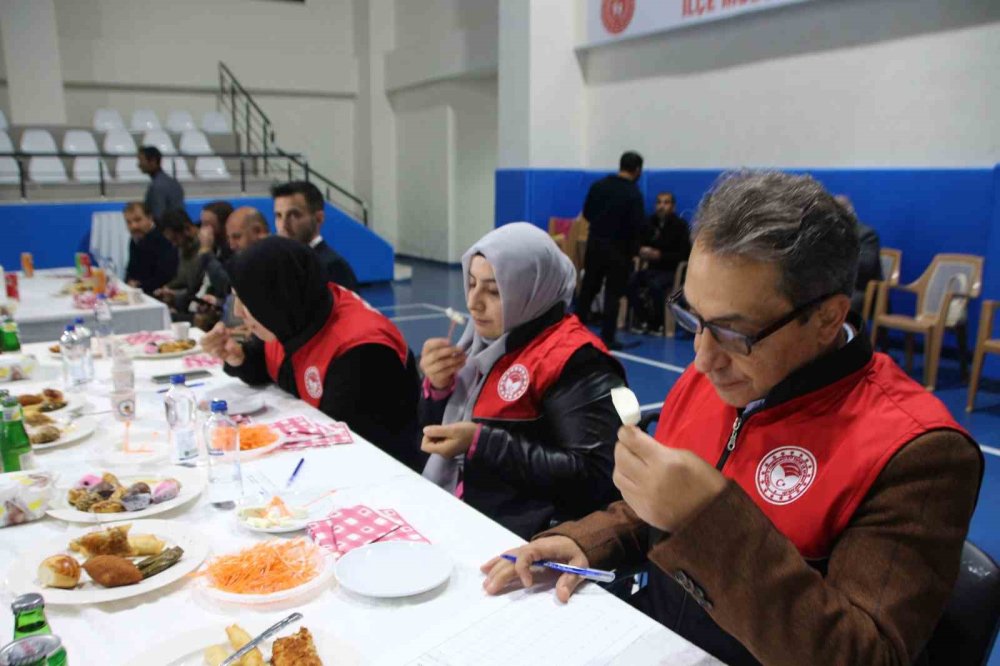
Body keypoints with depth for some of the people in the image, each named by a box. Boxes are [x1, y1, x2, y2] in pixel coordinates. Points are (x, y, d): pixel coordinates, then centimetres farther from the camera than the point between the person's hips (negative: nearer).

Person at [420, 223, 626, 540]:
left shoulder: (573, 359, -13)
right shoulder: (485, 340, 8)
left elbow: (595, 476, -20)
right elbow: (436, 432, 17)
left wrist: (481, 443, -21)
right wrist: (437, 386, -5)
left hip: (516, 535, -7)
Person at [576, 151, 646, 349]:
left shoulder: (598, 185, 0)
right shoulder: (633, 194, -15)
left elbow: (586, 213, 5)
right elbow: (636, 226, -17)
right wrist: (633, 249, 1)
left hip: (595, 243, 5)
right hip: (618, 248, -5)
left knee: (588, 288, 15)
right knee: (613, 293, 2)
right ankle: (607, 338, 3)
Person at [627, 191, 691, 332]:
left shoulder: (680, 225, -6)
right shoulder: (650, 223, 5)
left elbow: (685, 254, -10)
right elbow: (639, 243, 15)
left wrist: (660, 255, -21)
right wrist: (641, 251, -10)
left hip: (673, 270, -4)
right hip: (653, 268, 4)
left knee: (656, 285, -35)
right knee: (630, 280, -25)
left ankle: (658, 323, -13)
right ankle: (643, 320, -11)